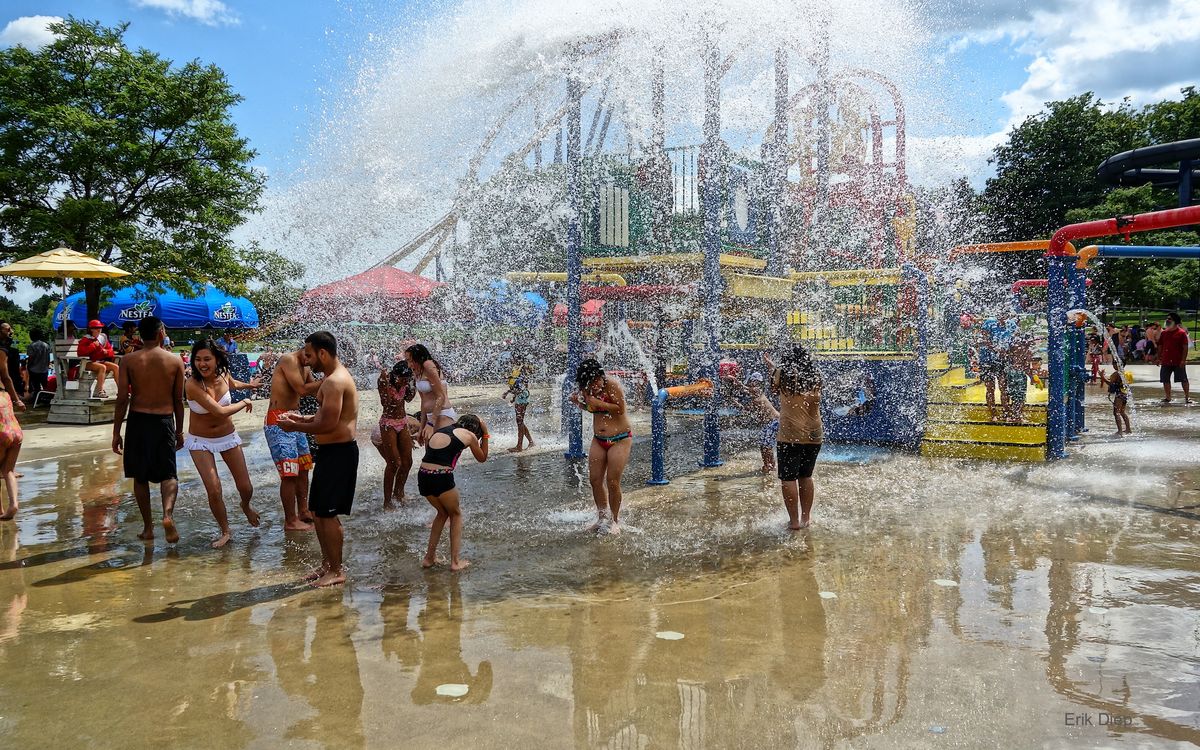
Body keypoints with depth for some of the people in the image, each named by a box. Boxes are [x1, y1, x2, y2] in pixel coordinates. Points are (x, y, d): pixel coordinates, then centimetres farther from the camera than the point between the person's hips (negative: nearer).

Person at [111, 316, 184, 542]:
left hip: (138, 421, 0)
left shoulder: (128, 361, -3)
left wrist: (116, 432, 2)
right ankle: (168, 513, -20)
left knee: (140, 477, 13)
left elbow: (122, 399, -4)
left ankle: (148, 527, 16)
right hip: (164, 421, 0)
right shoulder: (175, 361, -1)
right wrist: (179, 430, 13)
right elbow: (178, 400, 4)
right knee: (168, 474, 7)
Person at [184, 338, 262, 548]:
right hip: (200, 441, -4)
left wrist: (249, 385, 37)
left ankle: (246, 507, 44)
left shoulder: (223, 374, -10)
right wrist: (244, 403, -17)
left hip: (228, 436, 4)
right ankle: (225, 532, 12)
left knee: (246, 488, 7)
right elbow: (220, 411, -33)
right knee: (214, 491, -13)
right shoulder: (193, 384, -27)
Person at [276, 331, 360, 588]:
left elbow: (328, 424, -25)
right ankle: (327, 563, 26)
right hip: (331, 451, 11)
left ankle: (337, 571, 7)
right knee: (318, 510, 16)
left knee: (327, 513, -4)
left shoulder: (335, 381, -20)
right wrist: (301, 419, 10)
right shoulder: (333, 378, 15)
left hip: (339, 453, -11)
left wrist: (295, 427, -12)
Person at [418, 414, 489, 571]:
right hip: (442, 478, -5)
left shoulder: (439, 431, 23)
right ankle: (456, 561, 20)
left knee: (443, 512, 29)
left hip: (423, 476, 5)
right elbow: (482, 458, 23)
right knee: (456, 514, 21)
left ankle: (429, 557, 29)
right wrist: (485, 434, 29)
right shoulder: (469, 435, 9)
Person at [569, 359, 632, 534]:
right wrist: (579, 402, -4)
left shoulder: (613, 385, -19)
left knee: (612, 481, -7)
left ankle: (615, 522, 10)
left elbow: (620, 408, -25)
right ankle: (601, 519, 19)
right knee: (595, 479, 3)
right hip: (598, 440, 6)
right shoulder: (587, 389, -1)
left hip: (620, 439, -6)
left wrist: (597, 402, -25)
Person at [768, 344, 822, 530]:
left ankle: (794, 520, 0)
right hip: (814, 434, 5)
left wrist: (774, 369, 28)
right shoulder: (815, 377, 5)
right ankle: (806, 518, 21)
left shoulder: (783, 374, -6)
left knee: (788, 478, 1)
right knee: (806, 476, 16)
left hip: (791, 435, -5)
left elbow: (774, 389, 10)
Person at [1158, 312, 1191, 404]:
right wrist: (1159, 358, 9)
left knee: (1183, 379, 1)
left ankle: (1187, 397, 10)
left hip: (1178, 362, -5)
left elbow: (1185, 347, -9)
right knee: (1165, 380, 7)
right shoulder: (1164, 333, 10)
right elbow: (1160, 346, 14)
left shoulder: (1181, 333, -5)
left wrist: (1183, 360, -15)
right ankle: (1167, 398, 17)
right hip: (1166, 361, 5)